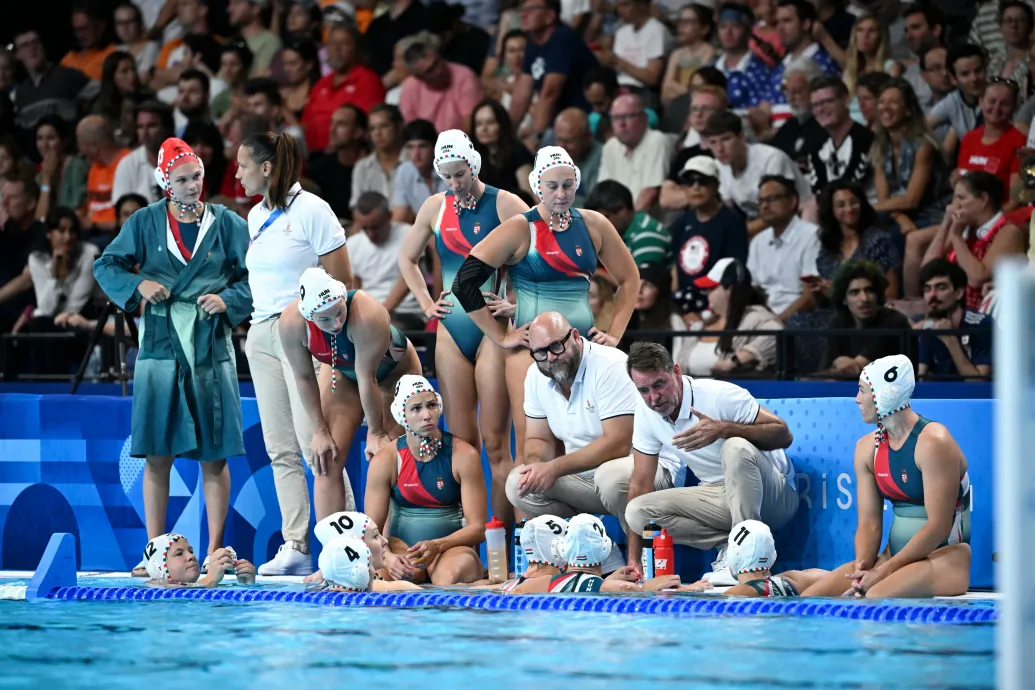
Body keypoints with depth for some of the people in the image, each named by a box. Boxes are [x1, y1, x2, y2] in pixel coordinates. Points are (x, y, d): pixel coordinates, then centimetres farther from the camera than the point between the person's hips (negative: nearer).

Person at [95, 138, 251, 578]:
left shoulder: (227, 225, 5)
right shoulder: (145, 223, 6)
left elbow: (254, 279, 6)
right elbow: (105, 267, 10)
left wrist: (227, 300, -11)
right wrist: (137, 285, -8)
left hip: (211, 352, 0)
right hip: (161, 349, 0)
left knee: (215, 456, -1)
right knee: (157, 455, -1)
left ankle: (214, 552, 5)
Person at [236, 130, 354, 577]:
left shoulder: (311, 211, -7)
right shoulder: (256, 217, 15)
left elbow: (342, 281, -8)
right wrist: (256, 330, 16)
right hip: (263, 334, 8)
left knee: (313, 439, -13)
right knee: (280, 448, 3)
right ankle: (295, 548, 3)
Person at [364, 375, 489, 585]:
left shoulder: (463, 455, -4)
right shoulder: (386, 461, -2)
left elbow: (478, 528, -6)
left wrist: (437, 546, -25)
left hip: (452, 547, 0)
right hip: (402, 550, 0)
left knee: (453, 573, -38)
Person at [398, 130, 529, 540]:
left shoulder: (504, 205, -5)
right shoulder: (435, 207, 9)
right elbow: (407, 259, 24)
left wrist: (518, 302, -11)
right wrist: (426, 303, 12)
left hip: (493, 328, -4)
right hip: (451, 330, 5)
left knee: (494, 442, -7)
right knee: (461, 442, 4)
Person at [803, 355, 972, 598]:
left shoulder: (933, 442, -15)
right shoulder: (867, 448, 8)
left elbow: (939, 526, -20)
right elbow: (869, 523, 4)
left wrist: (884, 571, -22)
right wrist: (862, 568, -17)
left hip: (945, 556, -7)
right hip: (894, 556, 7)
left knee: (877, 597, -36)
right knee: (810, 596, -11)